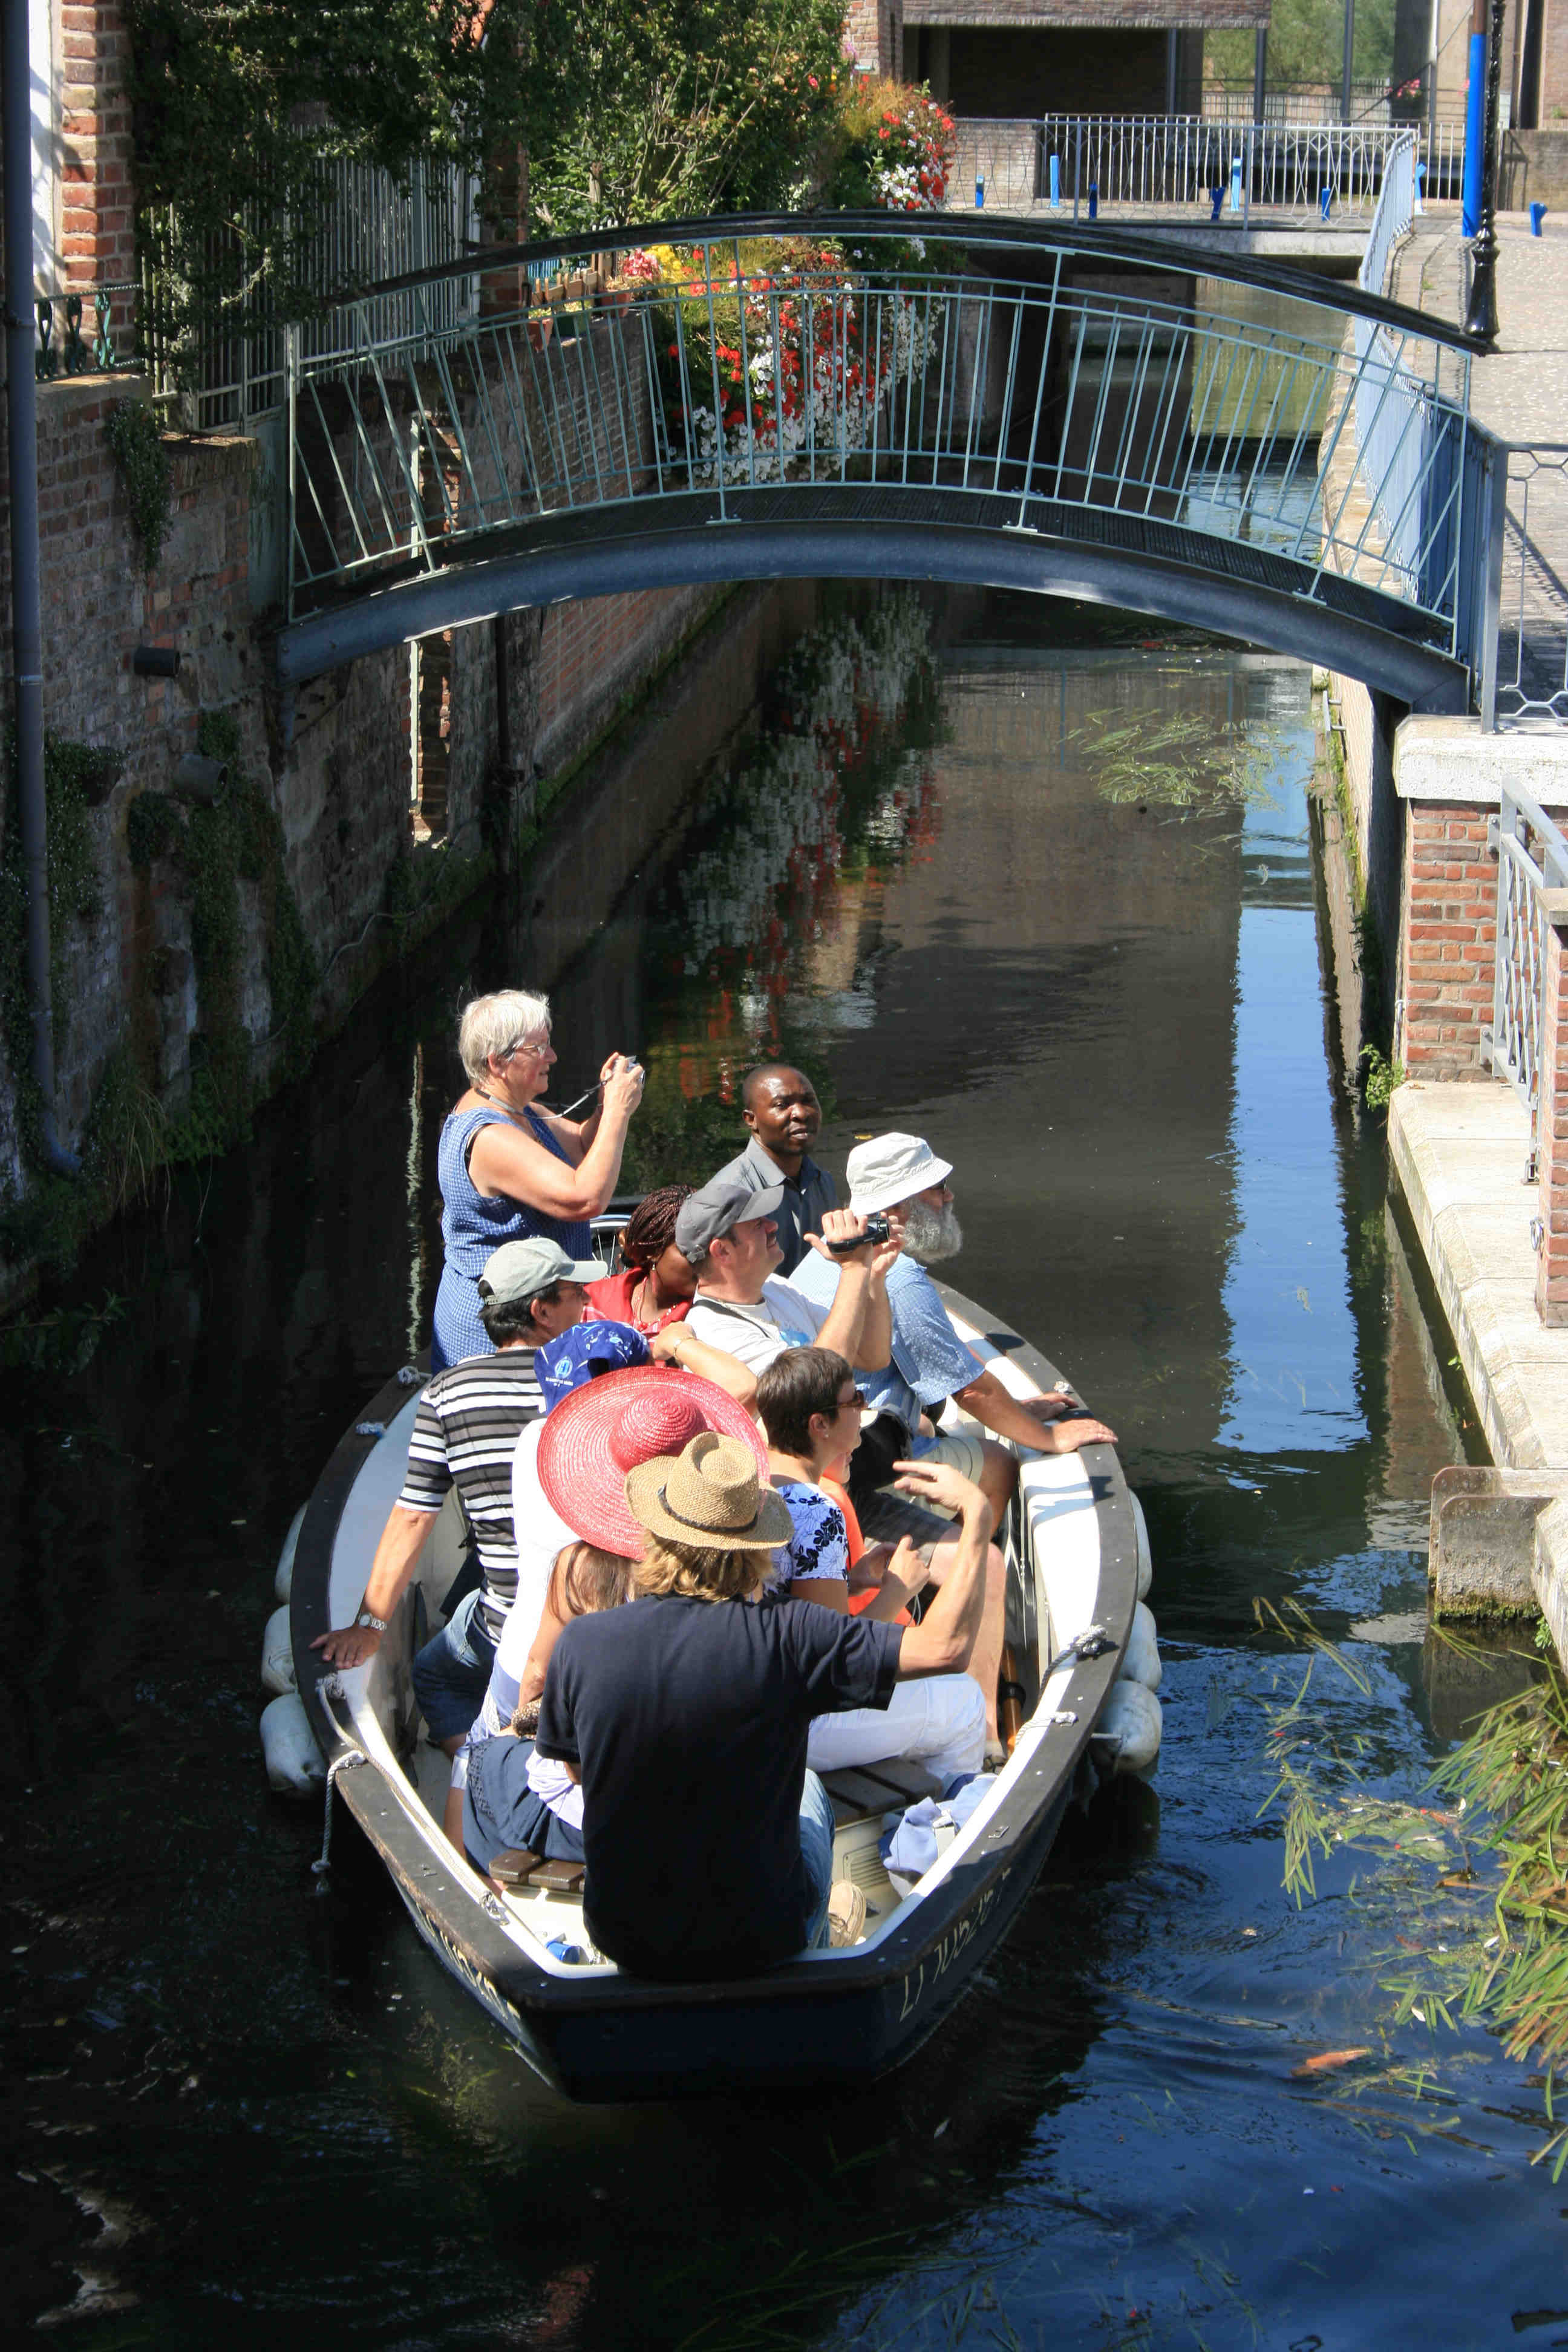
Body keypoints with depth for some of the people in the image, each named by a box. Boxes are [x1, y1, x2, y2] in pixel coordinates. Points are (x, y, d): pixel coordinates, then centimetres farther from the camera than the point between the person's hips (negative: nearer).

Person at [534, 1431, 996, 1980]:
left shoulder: (581, 1643, -14)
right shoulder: (784, 1640, -22)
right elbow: (944, 1646, -21)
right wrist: (976, 1515, -8)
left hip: (627, 1942, 1)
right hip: (762, 1946, -1)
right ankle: (815, 1942, 53)